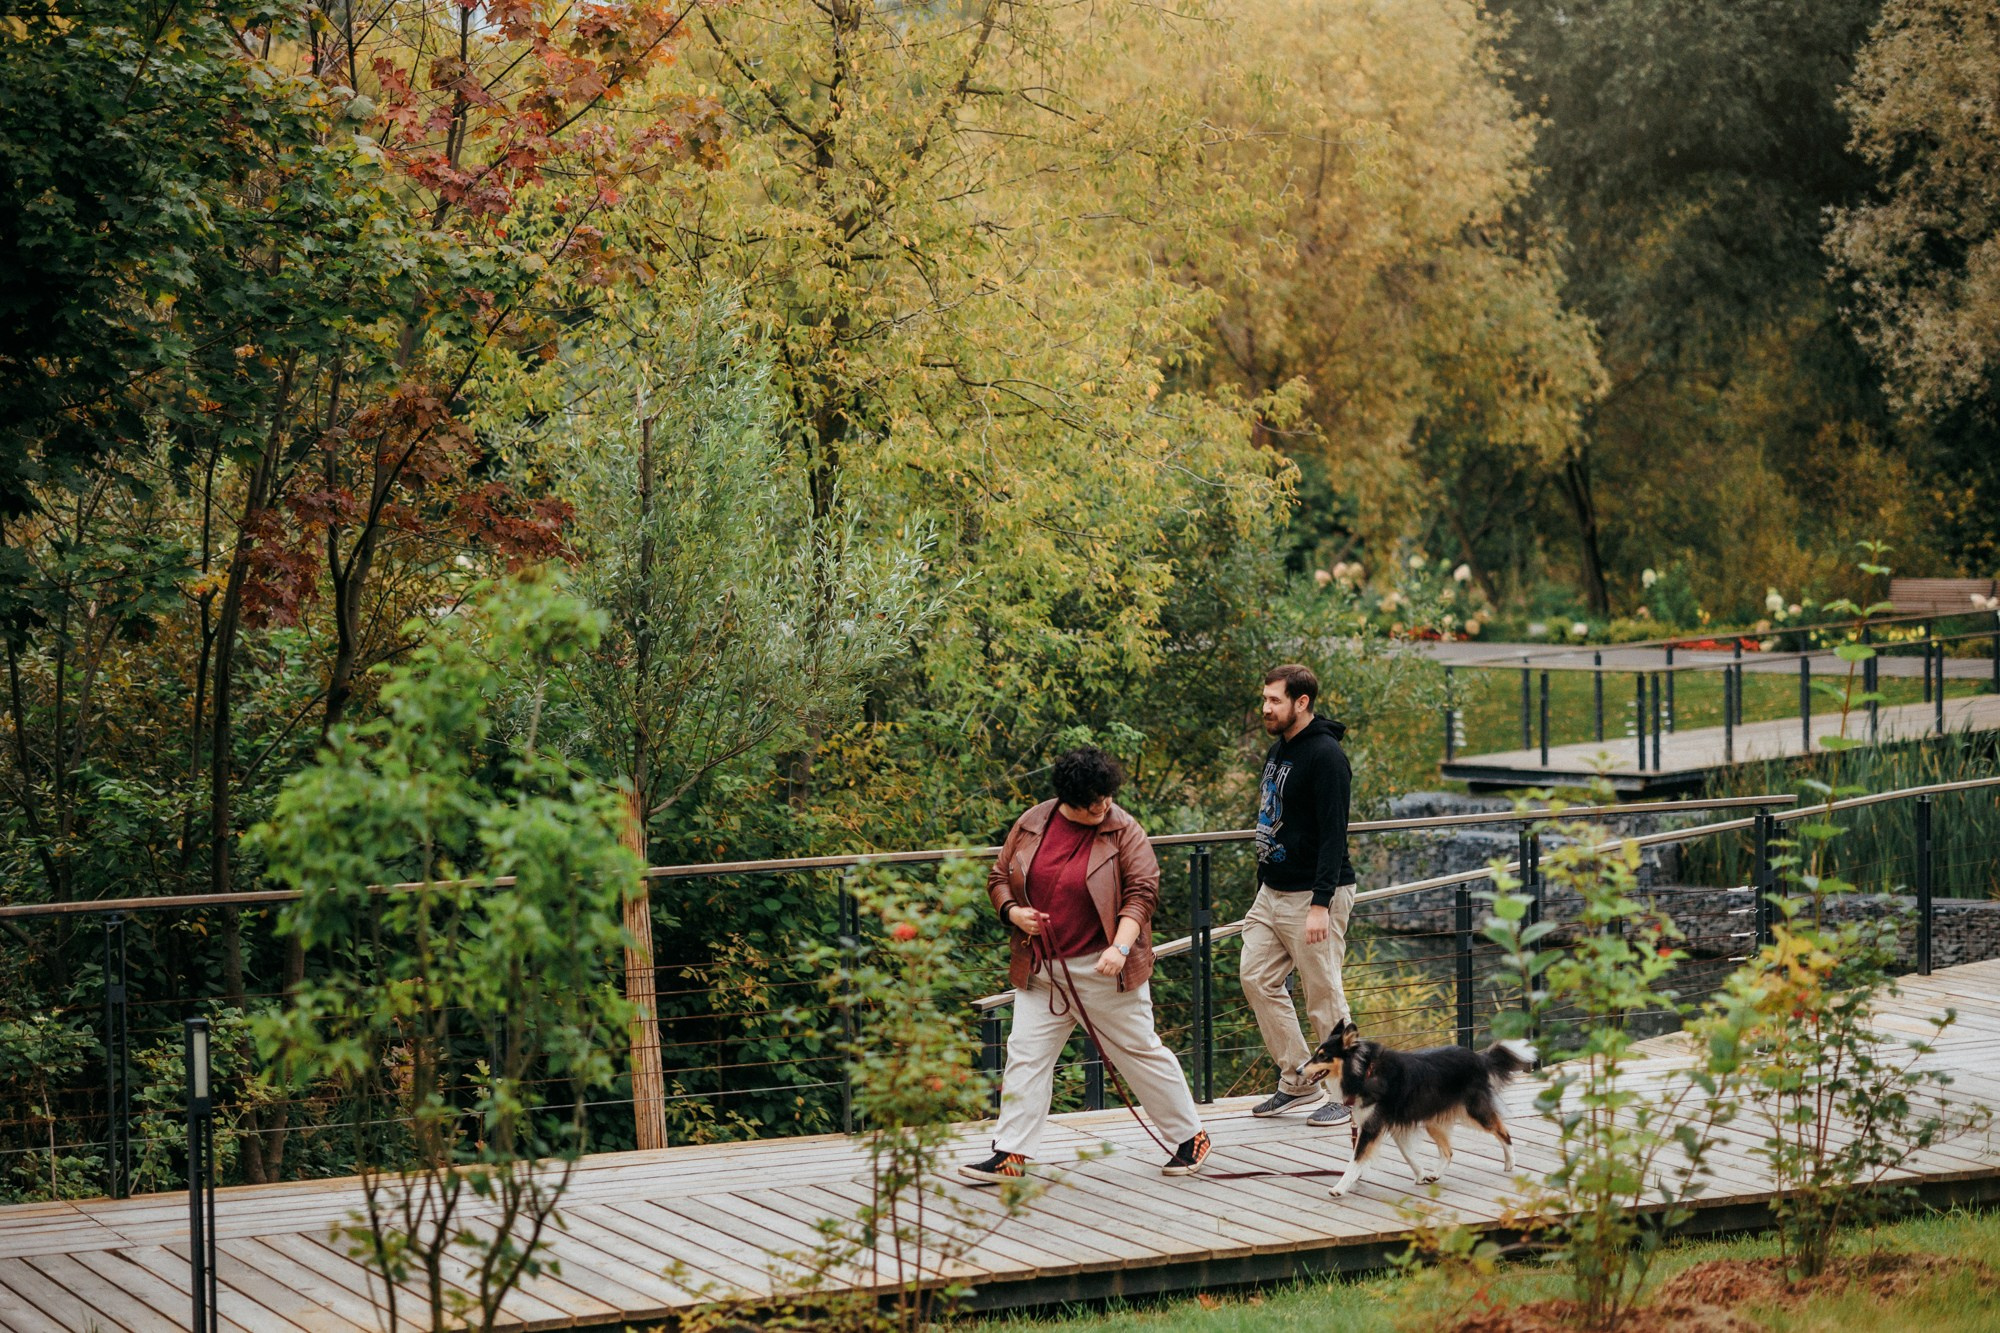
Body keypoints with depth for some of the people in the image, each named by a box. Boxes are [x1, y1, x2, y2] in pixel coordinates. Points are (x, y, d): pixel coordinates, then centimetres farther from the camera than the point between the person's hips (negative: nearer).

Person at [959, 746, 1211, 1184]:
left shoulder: (1124, 831, -8)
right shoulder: (1031, 826, 3)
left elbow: (1142, 891, -13)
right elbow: (998, 878, 12)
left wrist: (1120, 945, -26)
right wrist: (1014, 911, -9)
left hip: (1103, 970, -4)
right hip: (1041, 970, 4)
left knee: (1139, 1051, 4)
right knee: (1026, 1055, 0)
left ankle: (1190, 1136, 18)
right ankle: (1011, 1155, 4)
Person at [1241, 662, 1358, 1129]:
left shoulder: (1325, 756, -16)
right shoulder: (1277, 752, 13)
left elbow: (1333, 834, -21)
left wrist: (1320, 905, -26)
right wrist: (1262, 888, 21)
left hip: (1314, 897, -9)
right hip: (1272, 894, 9)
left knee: (1324, 997, -3)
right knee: (1258, 981, 6)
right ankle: (1298, 1081, 15)